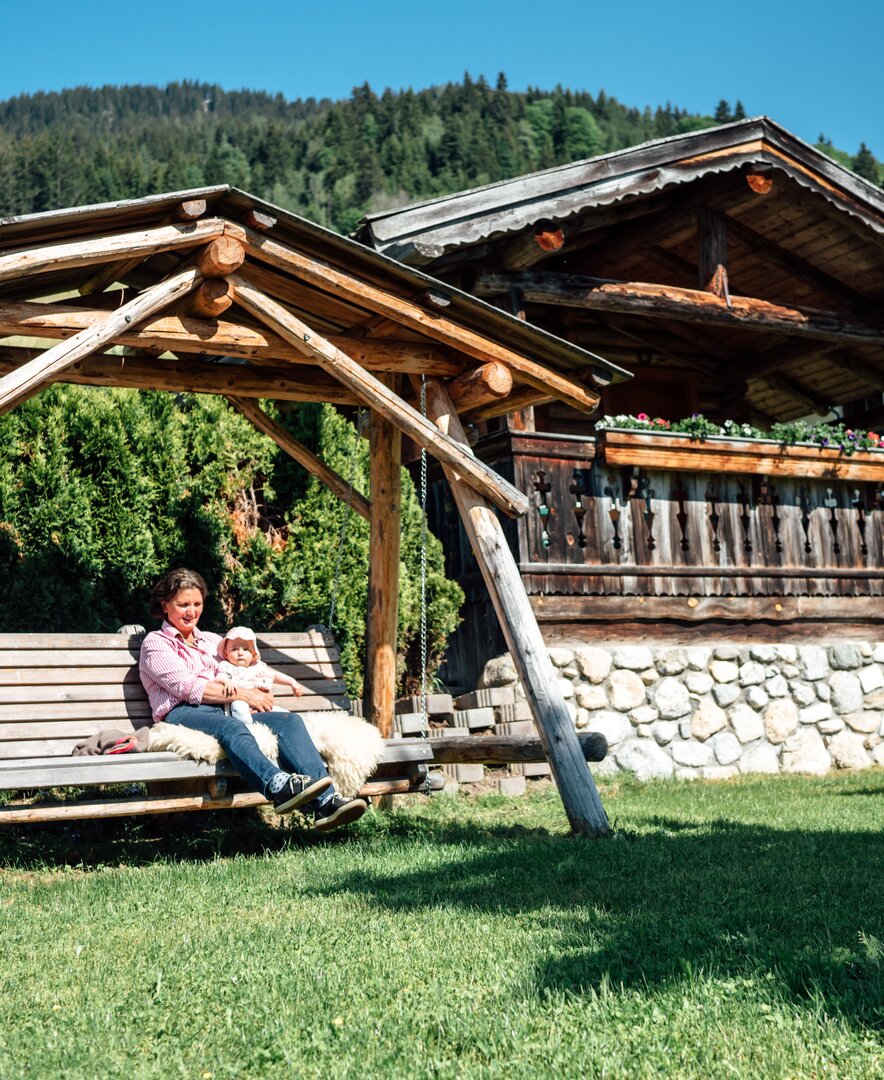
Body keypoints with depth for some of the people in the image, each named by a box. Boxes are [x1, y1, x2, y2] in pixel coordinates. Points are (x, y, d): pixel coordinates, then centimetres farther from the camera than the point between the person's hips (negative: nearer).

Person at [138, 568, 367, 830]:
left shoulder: (211, 640, 31)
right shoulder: (155, 643, 13)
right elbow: (185, 686, -4)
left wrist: (259, 695, -3)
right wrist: (241, 694, -8)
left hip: (225, 711, 5)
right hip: (182, 713, -5)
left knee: (289, 720, -23)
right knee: (232, 727, -39)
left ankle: (325, 801, -44)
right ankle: (278, 786, -66)